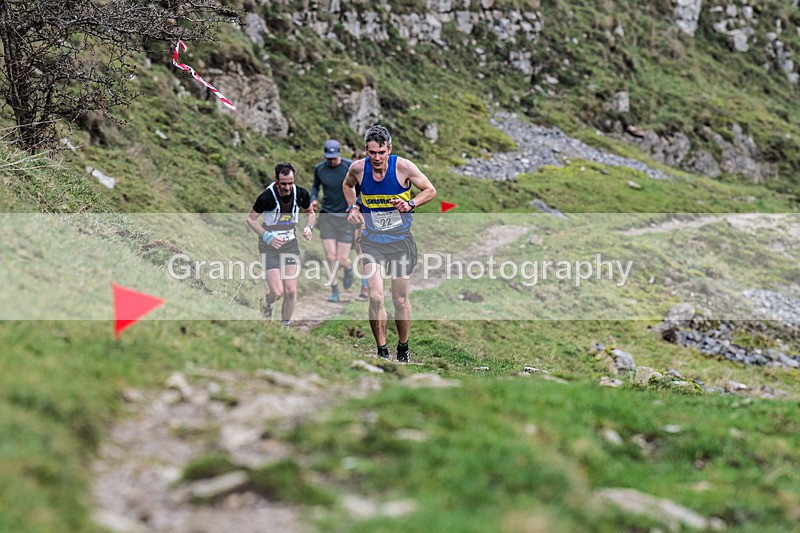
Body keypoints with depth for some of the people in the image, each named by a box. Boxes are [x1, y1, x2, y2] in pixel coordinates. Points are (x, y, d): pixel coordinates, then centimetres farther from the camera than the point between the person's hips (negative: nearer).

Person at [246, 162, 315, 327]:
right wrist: (267, 237, -17)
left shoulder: (301, 194, -8)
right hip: (269, 245, -3)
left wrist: (308, 227, -7)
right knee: (277, 292, -11)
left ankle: (285, 326, 17)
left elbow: (310, 212, 13)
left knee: (291, 291, -4)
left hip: (290, 243, 3)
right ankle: (267, 304, 26)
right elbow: (250, 219, -7)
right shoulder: (266, 197, -21)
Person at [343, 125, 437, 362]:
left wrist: (410, 204, -17)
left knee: (400, 299, 7)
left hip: (401, 241, -1)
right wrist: (353, 207, 2)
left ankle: (403, 347, 28)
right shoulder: (358, 168, -6)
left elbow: (430, 190, -1)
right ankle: (382, 351, -2)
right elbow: (347, 185, 18)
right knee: (375, 297, -14)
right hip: (372, 241, 1)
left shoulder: (403, 167, -13)